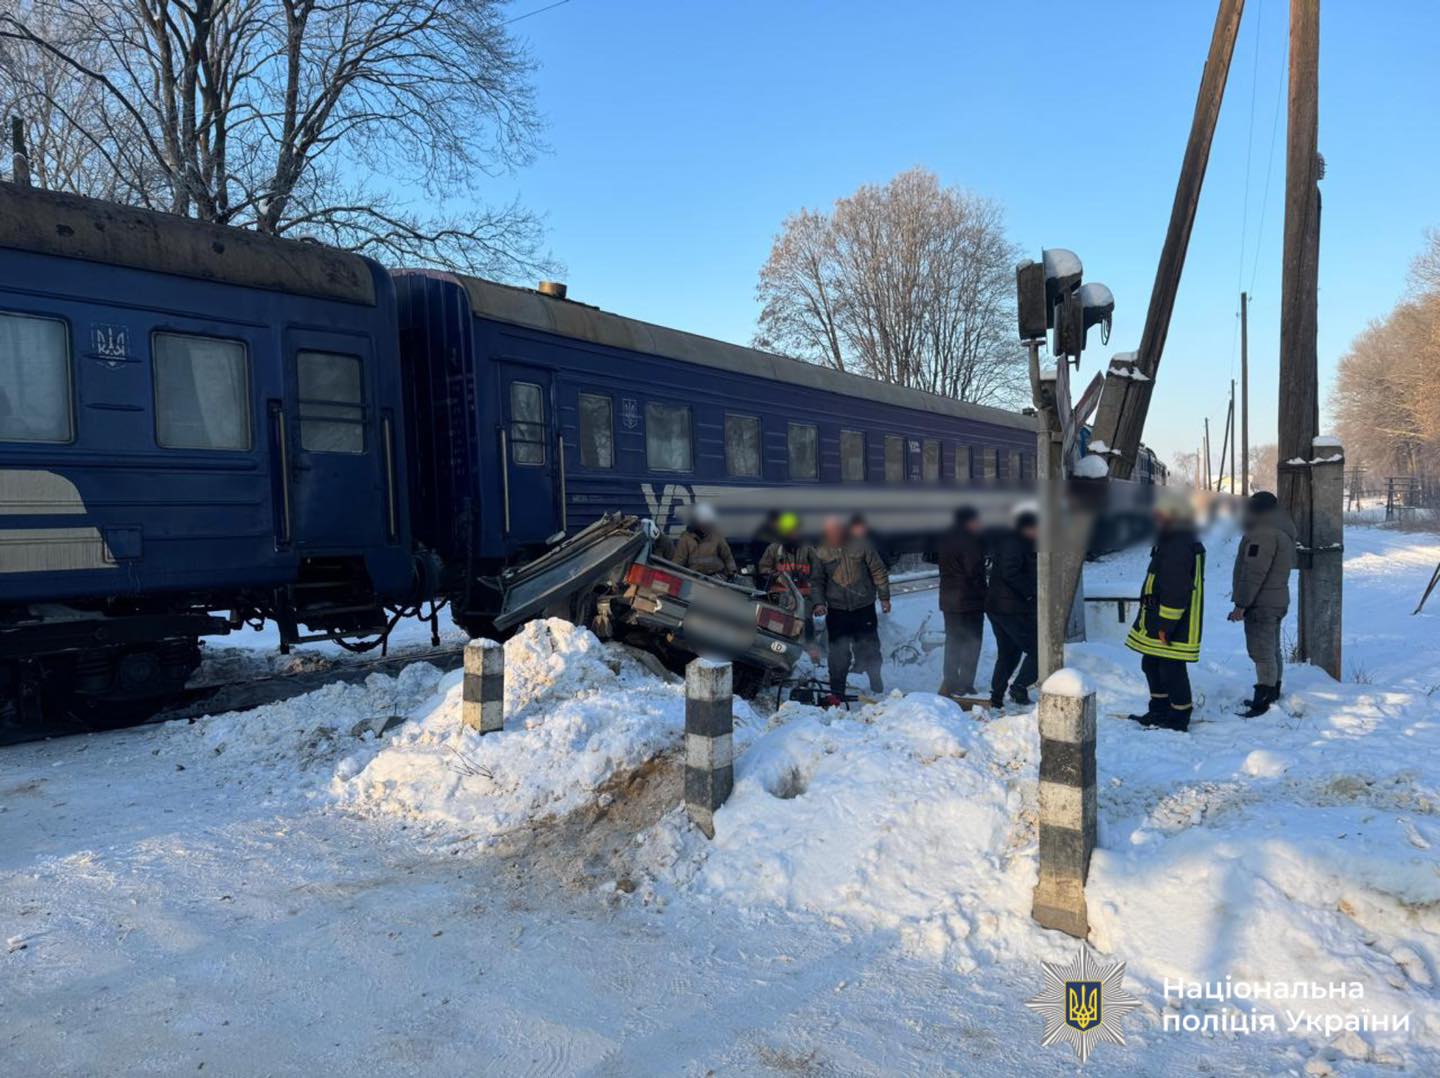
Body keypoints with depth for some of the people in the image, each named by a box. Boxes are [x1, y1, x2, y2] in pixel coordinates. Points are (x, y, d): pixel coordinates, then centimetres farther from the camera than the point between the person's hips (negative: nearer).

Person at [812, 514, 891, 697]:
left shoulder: (861, 544, -4)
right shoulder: (821, 551, 1)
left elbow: (878, 571, 3)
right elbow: (817, 580, 9)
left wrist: (884, 597, 2)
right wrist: (818, 602, -4)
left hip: (864, 607, 0)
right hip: (837, 610, 1)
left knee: (869, 648, 8)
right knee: (839, 653, -1)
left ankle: (877, 689, 25)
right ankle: (837, 693, 10)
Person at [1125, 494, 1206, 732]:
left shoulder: (1180, 546, -21)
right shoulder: (1170, 542, 15)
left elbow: (1177, 590, -25)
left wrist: (1166, 625, -23)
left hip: (1174, 623, -11)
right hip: (1158, 620, 11)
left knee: (1171, 669, -2)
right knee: (1151, 665, 19)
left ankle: (1179, 719, 11)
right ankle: (1159, 711, 32)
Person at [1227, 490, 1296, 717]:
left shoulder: (1263, 533, -19)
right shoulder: (1283, 531, 16)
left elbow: (1254, 572, -24)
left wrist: (1241, 604, -21)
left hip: (1261, 603, -11)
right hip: (1277, 600, 11)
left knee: (1262, 652, -10)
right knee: (1272, 649, 19)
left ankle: (1263, 701, -10)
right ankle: (1272, 696, 29)